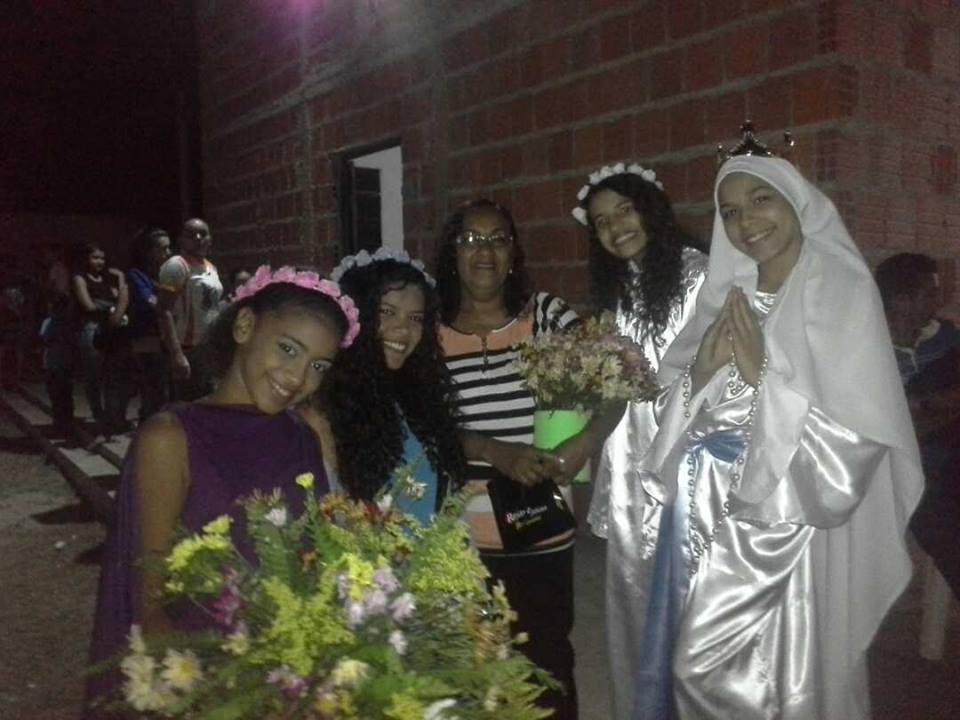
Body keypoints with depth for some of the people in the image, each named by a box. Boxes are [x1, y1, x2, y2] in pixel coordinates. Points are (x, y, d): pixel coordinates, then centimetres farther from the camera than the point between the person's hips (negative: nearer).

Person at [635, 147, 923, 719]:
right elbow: (684, 416, 7)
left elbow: (856, 441, -16)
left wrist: (762, 375, -18)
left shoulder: (842, 292, -9)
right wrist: (702, 371, -11)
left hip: (788, 537, -5)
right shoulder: (728, 297, 7)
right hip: (712, 531, 6)